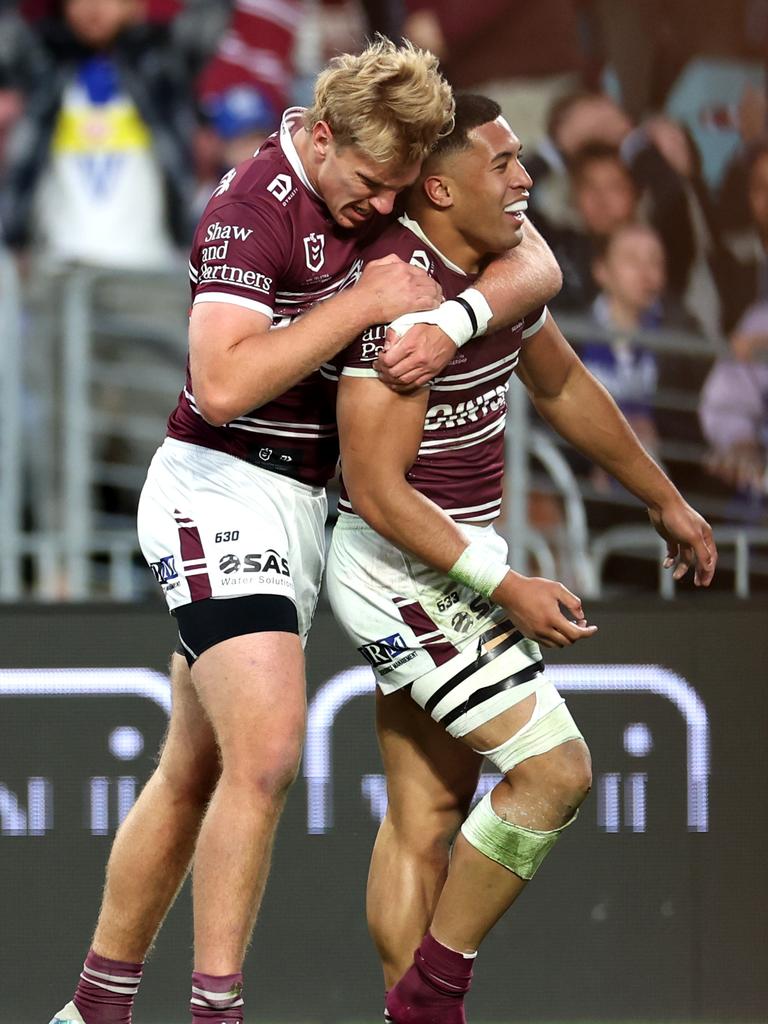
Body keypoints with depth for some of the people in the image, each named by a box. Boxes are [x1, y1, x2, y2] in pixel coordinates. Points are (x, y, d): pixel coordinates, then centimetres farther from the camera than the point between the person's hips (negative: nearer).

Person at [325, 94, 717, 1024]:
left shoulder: (502, 264, 5)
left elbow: (564, 388, 22)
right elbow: (375, 488, -24)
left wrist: (665, 501, 30)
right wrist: (505, 588, -23)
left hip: (449, 562, 9)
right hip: (407, 573, -9)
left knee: (426, 812, 9)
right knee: (553, 769, -11)